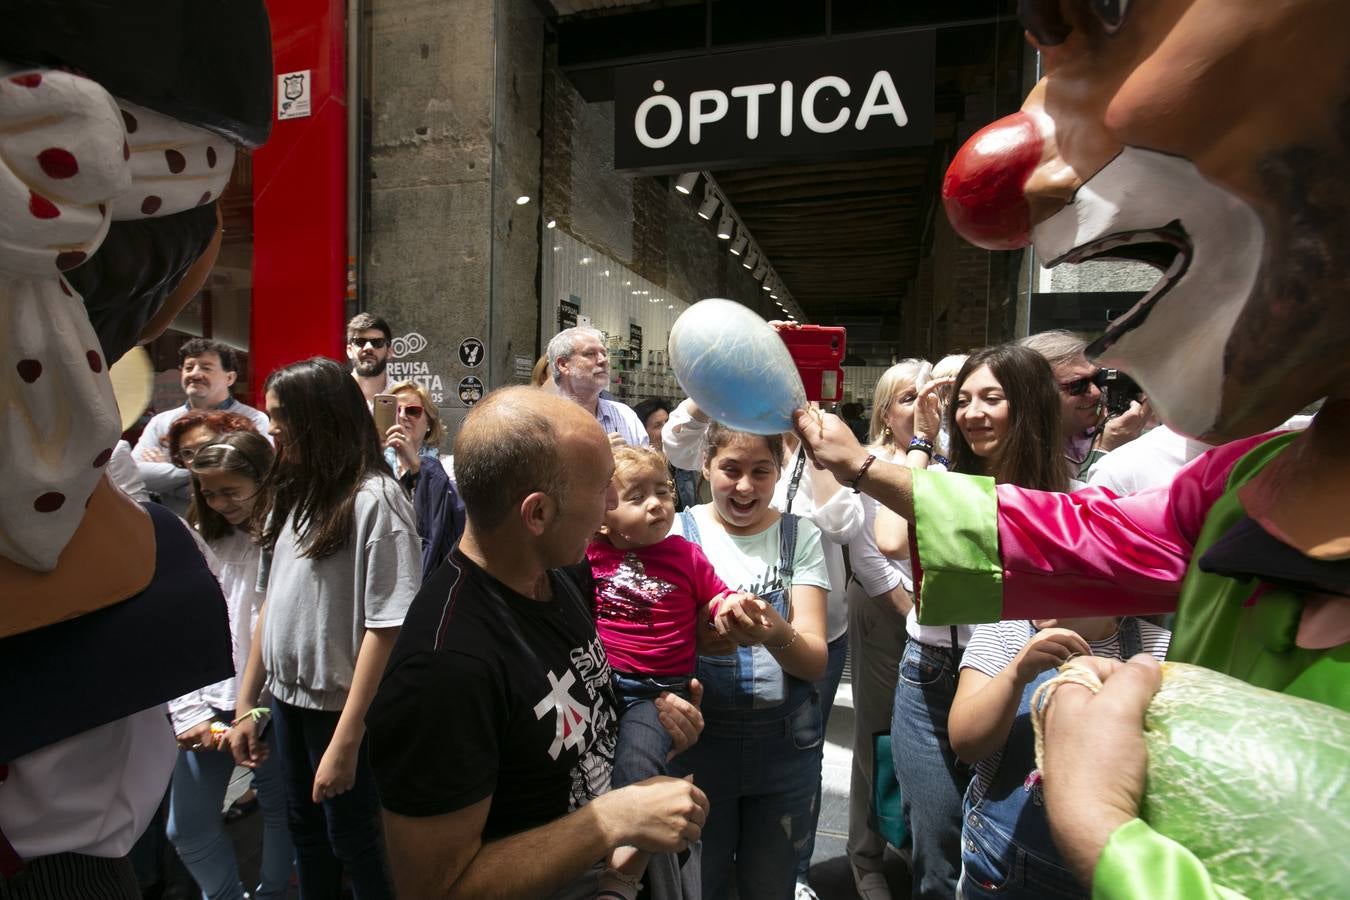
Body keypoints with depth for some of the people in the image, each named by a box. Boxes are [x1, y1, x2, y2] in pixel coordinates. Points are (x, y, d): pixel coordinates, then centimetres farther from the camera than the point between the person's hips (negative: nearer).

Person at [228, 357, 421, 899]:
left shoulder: (374, 499, -20)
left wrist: (346, 738, -22)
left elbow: (386, 626, -22)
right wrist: (245, 704, 9)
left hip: (343, 706, -7)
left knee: (353, 843, 13)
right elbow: (273, 602, 9)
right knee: (307, 834, 24)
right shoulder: (291, 494, 4)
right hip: (288, 696, 7)